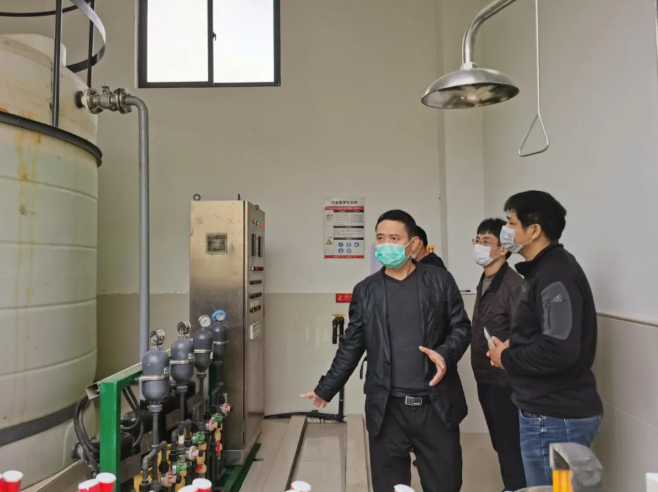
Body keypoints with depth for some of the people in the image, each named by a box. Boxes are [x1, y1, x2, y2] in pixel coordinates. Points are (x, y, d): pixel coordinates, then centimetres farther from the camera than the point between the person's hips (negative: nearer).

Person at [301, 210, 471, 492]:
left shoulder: (440, 281, 2)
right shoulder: (365, 290, 5)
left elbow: (461, 327, 5)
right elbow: (351, 346, 9)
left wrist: (445, 353, -15)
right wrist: (326, 389, 8)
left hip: (437, 406, 0)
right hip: (387, 410, 1)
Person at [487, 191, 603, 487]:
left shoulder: (556, 276, -20)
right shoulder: (544, 270, 13)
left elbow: (560, 350, -29)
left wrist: (507, 359, -15)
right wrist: (513, 349, 3)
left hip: (556, 418, -10)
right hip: (551, 412, 10)